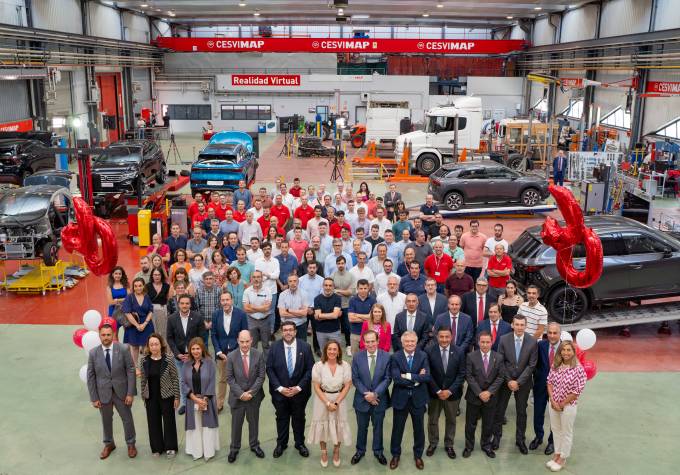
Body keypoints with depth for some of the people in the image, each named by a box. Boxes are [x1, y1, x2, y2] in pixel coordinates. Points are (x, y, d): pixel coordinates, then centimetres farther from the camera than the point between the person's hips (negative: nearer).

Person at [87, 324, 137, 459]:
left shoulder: (123, 349, -12)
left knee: (127, 419, 12)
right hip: (103, 393, 1)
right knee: (106, 420, 18)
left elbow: (131, 371, -9)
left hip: (121, 392, -1)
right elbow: (90, 377, -3)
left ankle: (131, 444, 34)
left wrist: (130, 393, -12)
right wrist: (94, 398, -4)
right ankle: (109, 444, 41)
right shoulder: (93, 353, -8)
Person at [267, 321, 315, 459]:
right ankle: (281, 443, 34)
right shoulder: (275, 347, -9)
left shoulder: (305, 347, -10)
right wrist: (280, 388, -14)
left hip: (299, 391, 0)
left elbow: (310, 369, -8)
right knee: (281, 418, 16)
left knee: (299, 418, 16)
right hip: (279, 391, 0)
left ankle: (300, 443, 34)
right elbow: (269, 369, -7)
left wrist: (299, 387, -14)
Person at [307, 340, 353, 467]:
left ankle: (336, 452, 34)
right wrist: (327, 403, -14)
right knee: (322, 425, 12)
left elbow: (347, 386, -7)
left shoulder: (345, 365, -12)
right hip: (322, 399, -1)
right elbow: (316, 387, -11)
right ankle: (324, 452, 33)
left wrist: (336, 402, -13)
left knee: (338, 425, 11)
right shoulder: (318, 365, -15)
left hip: (339, 399, 1)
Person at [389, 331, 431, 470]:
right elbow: (396, 378, -21)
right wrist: (417, 379, -19)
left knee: (419, 428, 15)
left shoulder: (423, 356, -5)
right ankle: (396, 455, 33)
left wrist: (409, 376, -23)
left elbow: (427, 376, -17)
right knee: (397, 428, 13)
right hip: (400, 398, -1)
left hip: (418, 398, 1)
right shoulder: (395, 357, -10)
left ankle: (418, 455, 35)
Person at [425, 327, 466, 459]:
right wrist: (438, 391, -15)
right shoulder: (429, 351, -13)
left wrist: (450, 391, -15)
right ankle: (432, 443, 34)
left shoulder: (459, 352, -9)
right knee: (432, 420, 14)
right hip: (434, 393, -1)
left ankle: (449, 445, 34)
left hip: (452, 393, 1)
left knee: (451, 420, 16)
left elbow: (461, 374, -7)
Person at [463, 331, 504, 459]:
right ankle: (469, 446, 27)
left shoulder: (498, 358, -2)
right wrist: (479, 393, -16)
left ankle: (486, 445, 33)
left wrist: (489, 392, -14)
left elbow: (500, 377, -4)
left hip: (490, 397, 1)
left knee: (488, 424, 14)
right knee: (470, 424, 10)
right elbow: (469, 376, -9)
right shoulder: (471, 357, -8)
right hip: (473, 396, -1)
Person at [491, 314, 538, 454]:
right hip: (505, 380, 0)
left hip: (523, 382, 0)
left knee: (521, 412, 12)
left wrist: (518, 382, -13)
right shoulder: (504, 339, -11)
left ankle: (520, 440, 27)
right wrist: (508, 380, -11)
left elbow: (531, 365, -10)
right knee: (499, 410, 9)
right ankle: (497, 436, 27)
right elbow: (500, 362, -7)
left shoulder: (532, 341, -12)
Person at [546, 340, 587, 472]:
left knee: (566, 433, 12)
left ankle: (562, 459, 27)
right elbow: (549, 382, 2)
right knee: (556, 430, 18)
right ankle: (557, 455, 35)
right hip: (553, 404, 5)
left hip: (568, 405, -5)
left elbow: (577, 391, -17)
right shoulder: (555, 366, -3)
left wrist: (562, 404, -11)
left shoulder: (578, 369, -18)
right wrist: (553, 401, -8)